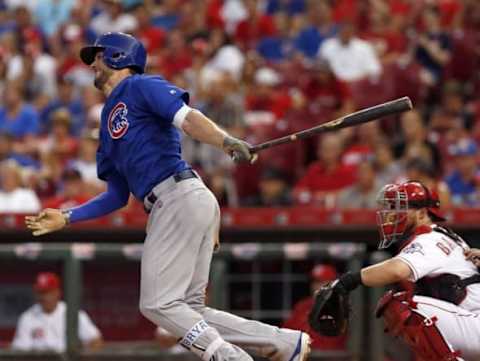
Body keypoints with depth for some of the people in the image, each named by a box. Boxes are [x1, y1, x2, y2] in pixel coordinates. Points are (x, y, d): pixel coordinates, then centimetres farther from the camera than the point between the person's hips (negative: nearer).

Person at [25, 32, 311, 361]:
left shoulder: (142, 87, 3)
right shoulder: (109, 121, 28)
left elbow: (187, 118, -16)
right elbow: (117, 196, 28)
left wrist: (228, 142, -32)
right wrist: (65, 218, 25)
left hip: (181, 198, -9)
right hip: (168, 209, 9)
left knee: (158, 304, -12)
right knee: (188, 311, 4)